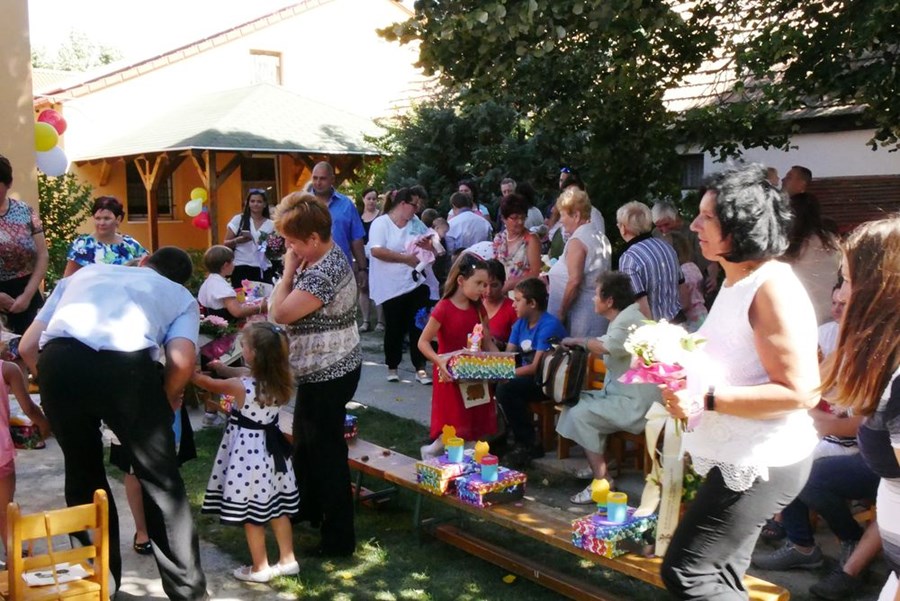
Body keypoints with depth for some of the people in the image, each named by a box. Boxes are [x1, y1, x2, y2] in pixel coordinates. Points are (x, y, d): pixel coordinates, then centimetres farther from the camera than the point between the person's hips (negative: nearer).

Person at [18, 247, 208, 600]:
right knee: (161, 481, 13)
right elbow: (182, 360, 5)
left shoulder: (83, 273, 38)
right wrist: (168, 399, 24)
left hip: (59, 360, 3)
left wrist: (56, 386, 40)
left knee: (83, 473, 24)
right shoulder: (181, 296, 29)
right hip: (125, 363, -2)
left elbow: (27, 346, 28)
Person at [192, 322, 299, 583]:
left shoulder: (241, 386, -23)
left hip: (248, 452, -6)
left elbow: (207, 383, -5)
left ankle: (260, 568, 19)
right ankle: (287, 560, 27)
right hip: (271, 449, 7)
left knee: (251, 515, 8)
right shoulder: (280, 381, -7)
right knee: (277, 508, 18)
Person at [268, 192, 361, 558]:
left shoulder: (323, 273, -27)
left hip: (329, 375, -11)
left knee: (326, 452, 0)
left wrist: (288, 272, -18)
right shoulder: (324, 256, 6)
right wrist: (294, 271, -3)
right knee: (305, 442, 26)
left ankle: (339, 538, 12)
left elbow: (280, 314, -29)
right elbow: (284, 308, 13)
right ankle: (308, 507, 47)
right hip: (321, 370, 11)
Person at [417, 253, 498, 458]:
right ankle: (432, 451, 22)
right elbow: (423, 342, -15)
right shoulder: (443, 308, -16)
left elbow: (488, 343, 8)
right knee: (454, 428, -1)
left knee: (475, 425, 11)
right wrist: (439, 361, -30)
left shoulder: (478, 309, 4)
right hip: (451, 375, -6)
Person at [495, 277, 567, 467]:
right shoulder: (520, 323, 7)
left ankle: (529, 445, -14)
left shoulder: (549, 325, -18)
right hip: (528, 377, 8)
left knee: (506, 388, -28)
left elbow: (536, 367, -23)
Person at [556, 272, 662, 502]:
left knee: (580, 414, -18)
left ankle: (602, 481, -13)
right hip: (621, 392, 11)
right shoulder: (625, 317, 14)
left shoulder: (628, 321, -20)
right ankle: (597, 464, 14)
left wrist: (578, 340, -20)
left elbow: (604, 347, -37)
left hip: (637, 404, -11)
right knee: (576, 400, 11)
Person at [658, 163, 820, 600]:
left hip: (762, 462, -10)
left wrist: (706, 399, -27)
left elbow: (800, 392, -24)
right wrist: (682, 360, 9)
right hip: (737, 456, 10)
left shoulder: (773, 286, -19)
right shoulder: (736, 281, 11)